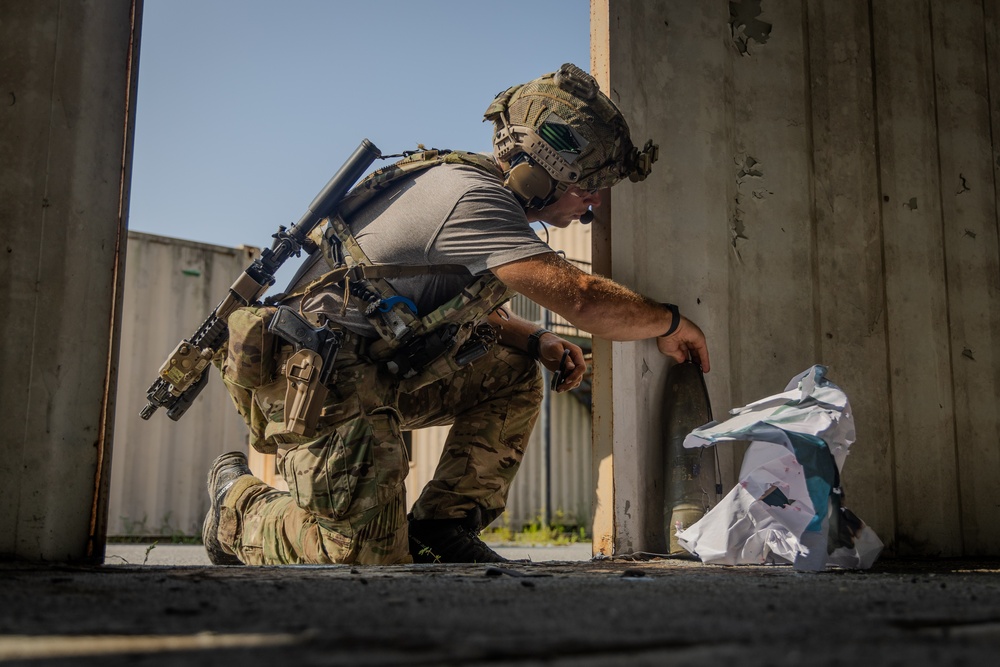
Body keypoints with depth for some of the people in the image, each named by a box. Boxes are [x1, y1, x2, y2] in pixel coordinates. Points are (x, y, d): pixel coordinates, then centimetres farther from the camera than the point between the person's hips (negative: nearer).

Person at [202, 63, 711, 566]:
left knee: (513, 376, 9)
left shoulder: (472, 186, 13)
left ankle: (440, 527, 10)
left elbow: (467, 305, 25)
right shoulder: (472, 197, -20)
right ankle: (239, 501, 12)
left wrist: (536, 341, 8)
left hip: (380, 371, 10)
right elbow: (580, 298, -26)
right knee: (368, 561, -13)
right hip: (319, 381, -10)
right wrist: (671, 323, -8)